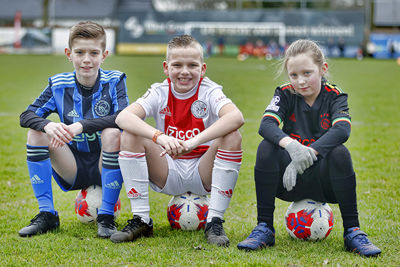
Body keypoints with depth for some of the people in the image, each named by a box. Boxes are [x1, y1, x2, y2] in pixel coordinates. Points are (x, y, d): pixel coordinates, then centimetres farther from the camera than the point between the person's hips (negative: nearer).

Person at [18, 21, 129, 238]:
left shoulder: (114, 82, -8)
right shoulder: (59, 85, 0)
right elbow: (26, 115, -8)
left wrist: (81, 126, -36)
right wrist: (48, 125, -32)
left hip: (105, 168, -3)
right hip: (74, 171, 3)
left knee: (112, 133, -32)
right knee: (36, 132, -16)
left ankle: (106, 216, -20)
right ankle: (46, 215, -10)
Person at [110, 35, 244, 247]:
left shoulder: (210, 92, -9)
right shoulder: (160, 92, -4)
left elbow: (236, 117, -32)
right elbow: (123, 117, -23)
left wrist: (195, 141, -44)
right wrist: (159, 137, -41)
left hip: (204, 174, -1)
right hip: (167, 174, 2)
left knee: (232, 137, -27)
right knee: (129, 136, -18)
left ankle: (215, 222, -23)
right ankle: (140, 219, -14)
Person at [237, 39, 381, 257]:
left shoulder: (334, 96, -4)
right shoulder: (285, 94, 0)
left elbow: (342, 129, -25)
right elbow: (266, 124, -20)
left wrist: (308, 153, -38)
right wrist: (290, 145, -40)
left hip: (323, 182, -1)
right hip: (289, 182, 1)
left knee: (340, 153, -31)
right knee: (267, 148, -24)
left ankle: (352, 231, -21)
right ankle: (264, 228, -16)